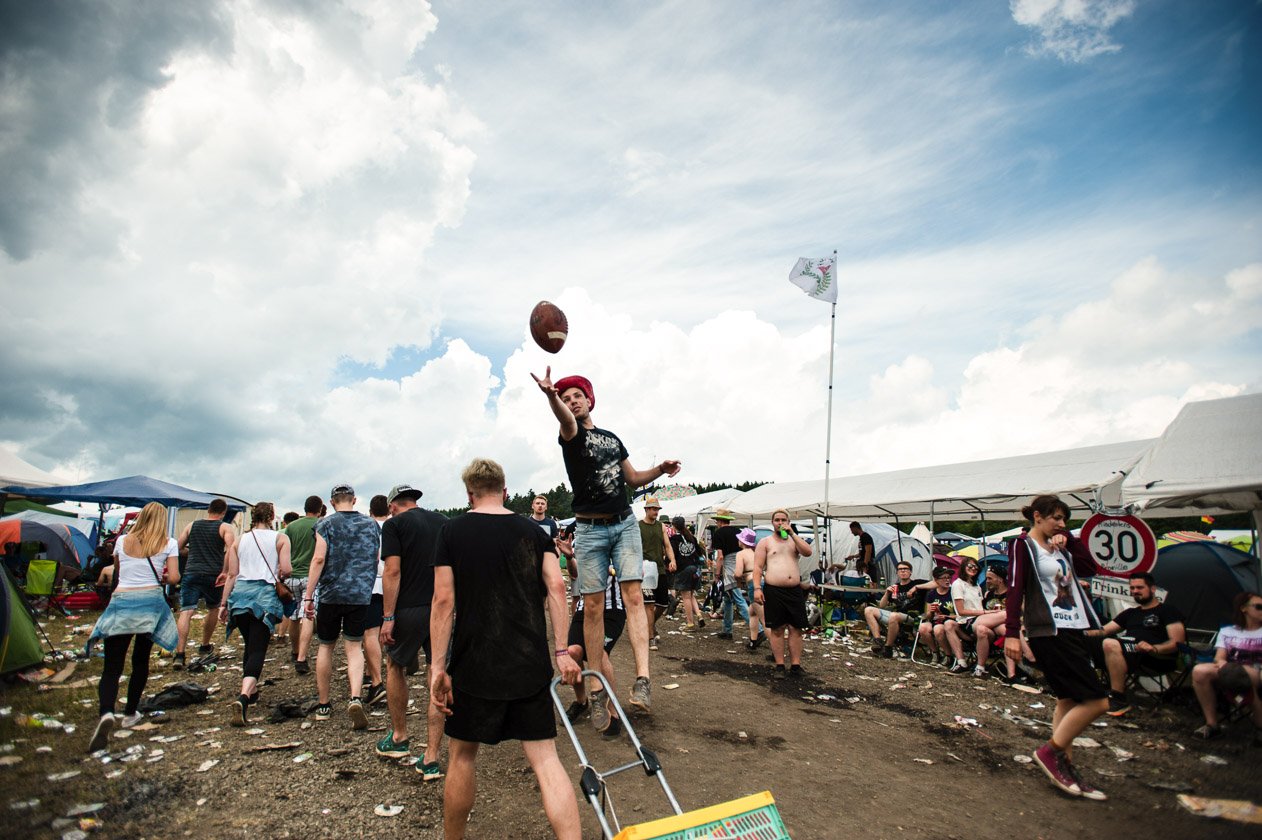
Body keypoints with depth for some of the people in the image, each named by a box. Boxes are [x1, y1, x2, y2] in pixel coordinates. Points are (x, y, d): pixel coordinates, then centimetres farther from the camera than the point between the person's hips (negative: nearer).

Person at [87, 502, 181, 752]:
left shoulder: (122, 541, 9)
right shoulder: (168, 544, 1)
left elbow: (117, 573, 24)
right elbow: (174, 577, -6)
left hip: (120, 602, 1)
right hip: (151, 603, -1)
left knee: (112, 666, -1)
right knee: (141, 661, 16)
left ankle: (106, 713, -25)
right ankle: (130, 713, 25)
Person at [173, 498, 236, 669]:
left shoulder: (191, 525, 13)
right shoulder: (225, 527, 2)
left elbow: (178, 548, 16)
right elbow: (231, 548, -15)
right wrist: (225, 571, -11)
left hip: (191, 573, 1)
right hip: (214, 575, -1)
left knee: (186, 612, -7)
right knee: (213, 609, 21)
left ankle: (179, 654, -19)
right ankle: (205, 646, 32)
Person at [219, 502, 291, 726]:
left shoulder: (239, 541, 13)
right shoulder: (280, 539, 2)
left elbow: (232, 575, 8)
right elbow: (286, 569, -8)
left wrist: (224, 603, 11)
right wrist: (280, 575, 15)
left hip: (240, 593, 4)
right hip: (265, 595, -4)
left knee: (250, 645, 22)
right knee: (258, 649, -7)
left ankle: (251, 692, 33)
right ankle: (243, 697, -27)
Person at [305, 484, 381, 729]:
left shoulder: (326, 524, -2)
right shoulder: (372, 525, 8)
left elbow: (319, 559, -10)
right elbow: (377, 559, 13)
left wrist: (309, 596, -8)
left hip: (331, 594, -1)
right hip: (361, 595, 2)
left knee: (325, 646, 13)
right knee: (354, 647, 5)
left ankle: (323, 706, 22)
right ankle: (355, 698, -17)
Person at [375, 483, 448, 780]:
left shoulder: (394, 524, -1)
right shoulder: (443, 521, 12)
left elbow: (393, 571, -11)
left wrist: (388, 617, -10)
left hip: (409, 610, -3)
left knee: (395, 667, 21)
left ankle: (399, 738, 32)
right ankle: (431, 759, 6)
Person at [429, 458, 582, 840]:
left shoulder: (452, 530, -1)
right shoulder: (534, 532, 6)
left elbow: (444, 601, -7)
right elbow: (556, 587, -2)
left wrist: (438, 665, -4)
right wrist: (561, 652, 0)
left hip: (475, 664, -2)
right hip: (532, 665, 2)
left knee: (462, 754, 17)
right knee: (545, 758, 4)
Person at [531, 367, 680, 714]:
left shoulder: (611, 438, 18)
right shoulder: (571, 434, 2)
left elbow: (633, 478, 24)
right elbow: (565, 420, -25)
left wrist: (659, 470, 4)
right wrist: (551, 395, -48)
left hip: (625, 523, 3)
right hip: (590, 529, -3)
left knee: (633, 595, -11)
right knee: (593, 605, -2)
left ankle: (642, 677, -17)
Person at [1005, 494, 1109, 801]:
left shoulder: (1060, 547, 17)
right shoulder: (1023, 547, -8)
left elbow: (1089, 568, 10)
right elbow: (1015, 591, -14)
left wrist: (1069, 539, 7)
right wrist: (1012, 633, -20)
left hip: (1072, 630, 9)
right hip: (1050, 634, -9)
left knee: (1069, 700, 11)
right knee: (1097, 700, -11)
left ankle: (1065, 766, 19)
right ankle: (1050, 751, 0)